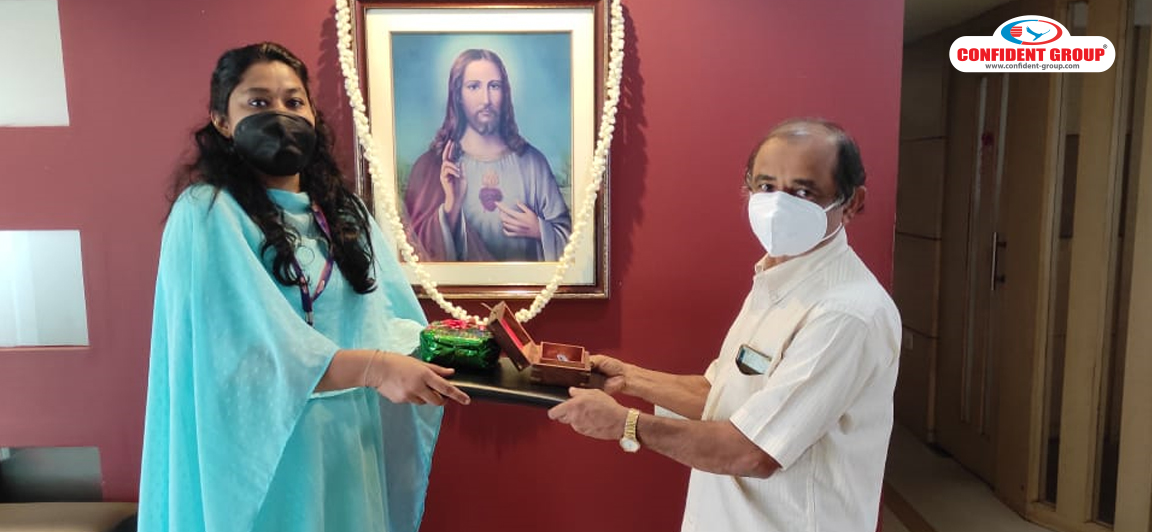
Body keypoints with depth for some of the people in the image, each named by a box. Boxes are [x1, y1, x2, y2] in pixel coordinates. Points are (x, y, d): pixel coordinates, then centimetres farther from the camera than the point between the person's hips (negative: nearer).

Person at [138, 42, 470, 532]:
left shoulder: (343, 212, 8)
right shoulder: (208, 213, -12)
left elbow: (390, 318, 1)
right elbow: (243, 348, -23)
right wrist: (371, 367, -31)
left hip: (347, 443, 6)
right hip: (262, 452, -6)